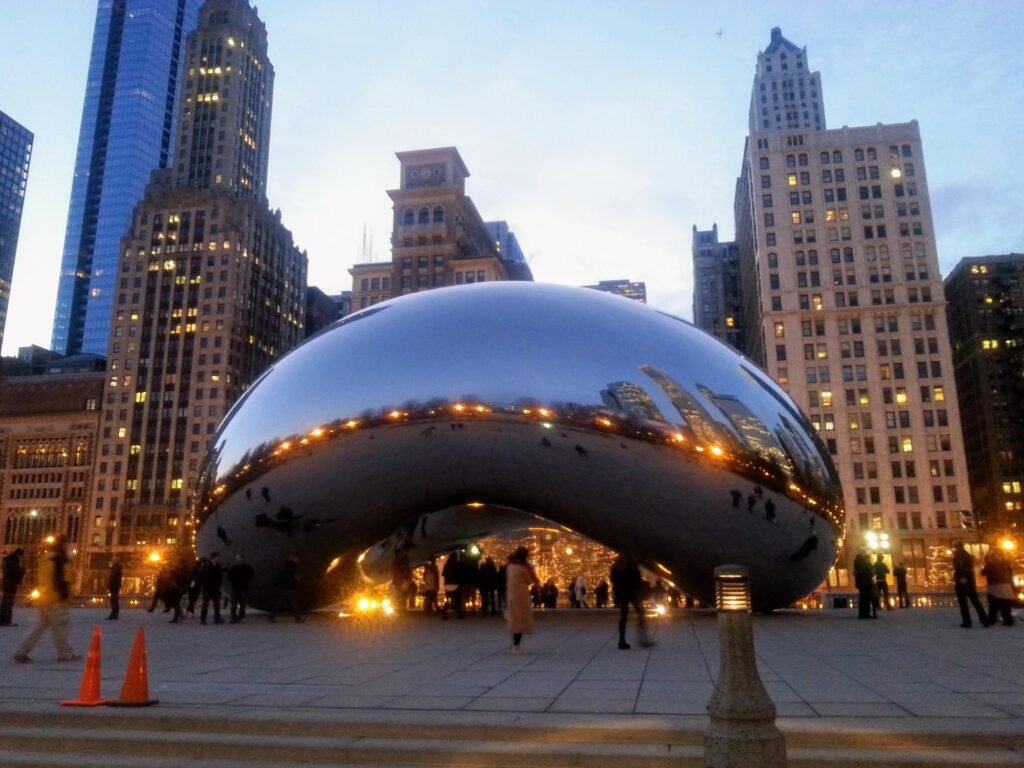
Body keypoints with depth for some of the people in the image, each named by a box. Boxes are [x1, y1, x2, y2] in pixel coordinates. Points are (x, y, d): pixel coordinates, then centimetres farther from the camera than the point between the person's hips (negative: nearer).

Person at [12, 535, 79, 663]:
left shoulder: (45, 557, 18)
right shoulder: (58, 558, -12)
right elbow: (59, 579, -20)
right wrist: (64, 594, -17)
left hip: (44, 598, 9)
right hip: (55, 599, -9)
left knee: (39, 627, 12)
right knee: (60, 627, -2)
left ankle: (21, 653, 7)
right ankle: (66, 654, 4)